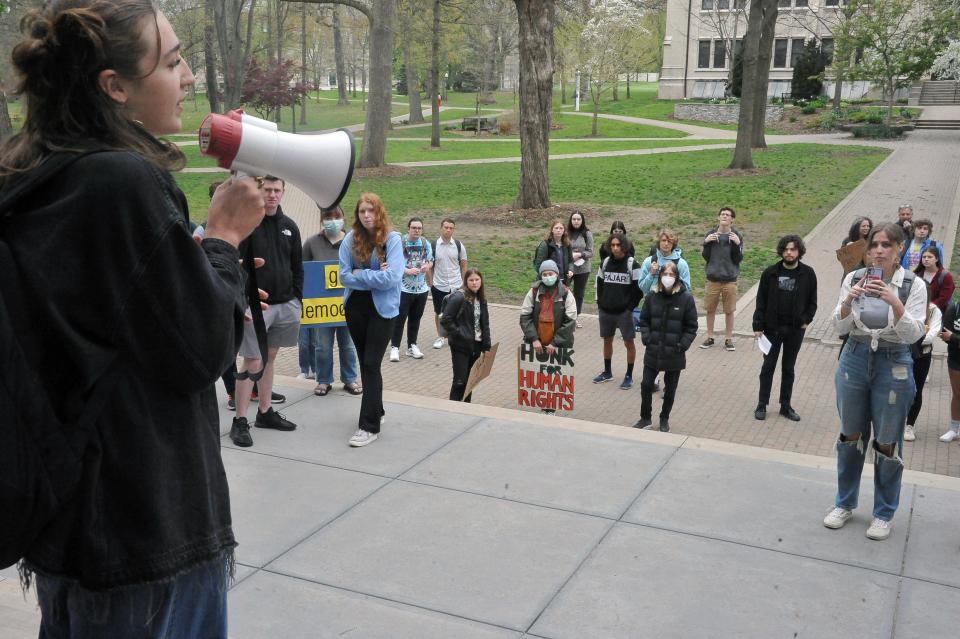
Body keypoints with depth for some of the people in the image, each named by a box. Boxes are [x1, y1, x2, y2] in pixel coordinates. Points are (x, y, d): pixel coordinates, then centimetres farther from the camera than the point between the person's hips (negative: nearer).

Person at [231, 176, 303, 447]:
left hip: (285, 304, 6)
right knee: (252, 362, -6)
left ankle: (265, 412, 25)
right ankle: (240, 422, 2)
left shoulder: (289, 226, 10)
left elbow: (298, 266, 16)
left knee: (270, 357, 14)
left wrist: (297, 298, 9)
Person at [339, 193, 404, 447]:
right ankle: (376, 411, 32)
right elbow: (344, 276, -7)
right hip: (355, 306, 4)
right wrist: (375, 278, -13)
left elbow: (391, 277, -20)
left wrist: (360, 274, -12)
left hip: (382, 309, -4)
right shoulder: (350, 239, -2)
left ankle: (370, 426, -3)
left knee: (371, 364, -7)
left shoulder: (392, 239, -11)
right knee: (365, 362, 15)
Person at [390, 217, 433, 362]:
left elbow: (431, 260, 15)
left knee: (415, 318, 13)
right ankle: (395, 347, 7)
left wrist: (427, 266, -7)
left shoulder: (426, 244, 4)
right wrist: (407, 271, -23)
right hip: (404, 288, -5)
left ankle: (412, 346, 25)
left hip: (421, 288, 5)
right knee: (399, 318, -3)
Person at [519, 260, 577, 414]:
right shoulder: (534, 292, -1)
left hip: (558, 347, -2)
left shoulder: (566, 295, -5)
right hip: (536, 345, 2)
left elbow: (570, 322, -8)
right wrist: (534, 339, -12)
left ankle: (550, 409, 21)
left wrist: (555, 343, -14)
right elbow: (525, 316, -2)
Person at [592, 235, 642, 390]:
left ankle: (629, 376, 12)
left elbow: (639, 288, -7)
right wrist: (600, 303, 8)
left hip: (624, 312, -5)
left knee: (629, 342, 1)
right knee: (607, 340, 14)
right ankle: (607, 372, 30)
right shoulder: (605, 262, 6)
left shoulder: (631, 264, -8)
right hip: (606, 311, 5)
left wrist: (630, 307, -10)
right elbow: (599, 283, 16)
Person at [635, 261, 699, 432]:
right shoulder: (652, 295, -1)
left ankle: (664, 420, 30)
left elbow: (691, 327, -3)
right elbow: (644, 320, 9)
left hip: (674, 354, -2)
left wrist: (682, 346, -12)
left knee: (670, 389, 11)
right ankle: (645, 418, 21)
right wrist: (646, 339, -4)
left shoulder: (686, 298, -8)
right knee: (646, 385, 3)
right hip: (653, 352, 2)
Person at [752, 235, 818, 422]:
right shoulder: (770, 273, -5)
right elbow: (761, 301, -2)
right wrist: (758, 326, -6)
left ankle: (786, 405, 21)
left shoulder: (808, 274, -3)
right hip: (772, 328, -1)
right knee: (768, 366, 6)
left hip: (795, 330, 1)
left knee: (788, 368, 11)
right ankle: (762, 405, 16)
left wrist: (806, 320, -5)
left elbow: (812, 301, 6)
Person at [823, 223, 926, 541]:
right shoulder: (854, 278, -4)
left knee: (887, 444, 7)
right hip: (855, 360, 2)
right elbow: (841, 327, -5)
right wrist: (847, 302, -25)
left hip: (893, 366, -2)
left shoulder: (913, 285, -9)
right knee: (851, 436, 14)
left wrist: (894, 301, -31)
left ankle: (884, 513, 24)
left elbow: (913, 334, -16)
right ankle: (845, 503, 30)